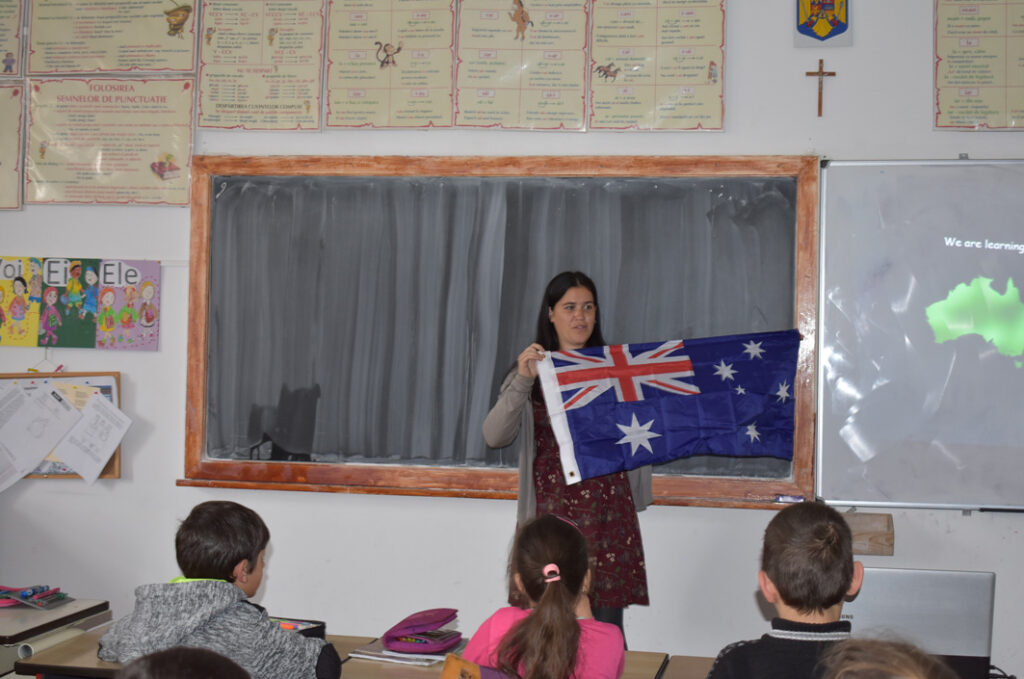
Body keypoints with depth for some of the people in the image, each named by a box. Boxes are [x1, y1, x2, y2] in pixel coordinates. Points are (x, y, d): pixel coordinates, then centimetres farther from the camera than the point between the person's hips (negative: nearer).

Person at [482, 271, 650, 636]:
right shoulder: (532, 370, 8)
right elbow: (494, 436, -5)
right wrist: (523, 381, -16)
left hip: (608, 513, 0)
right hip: (551, 513, 0)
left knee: (605, 624, -1)